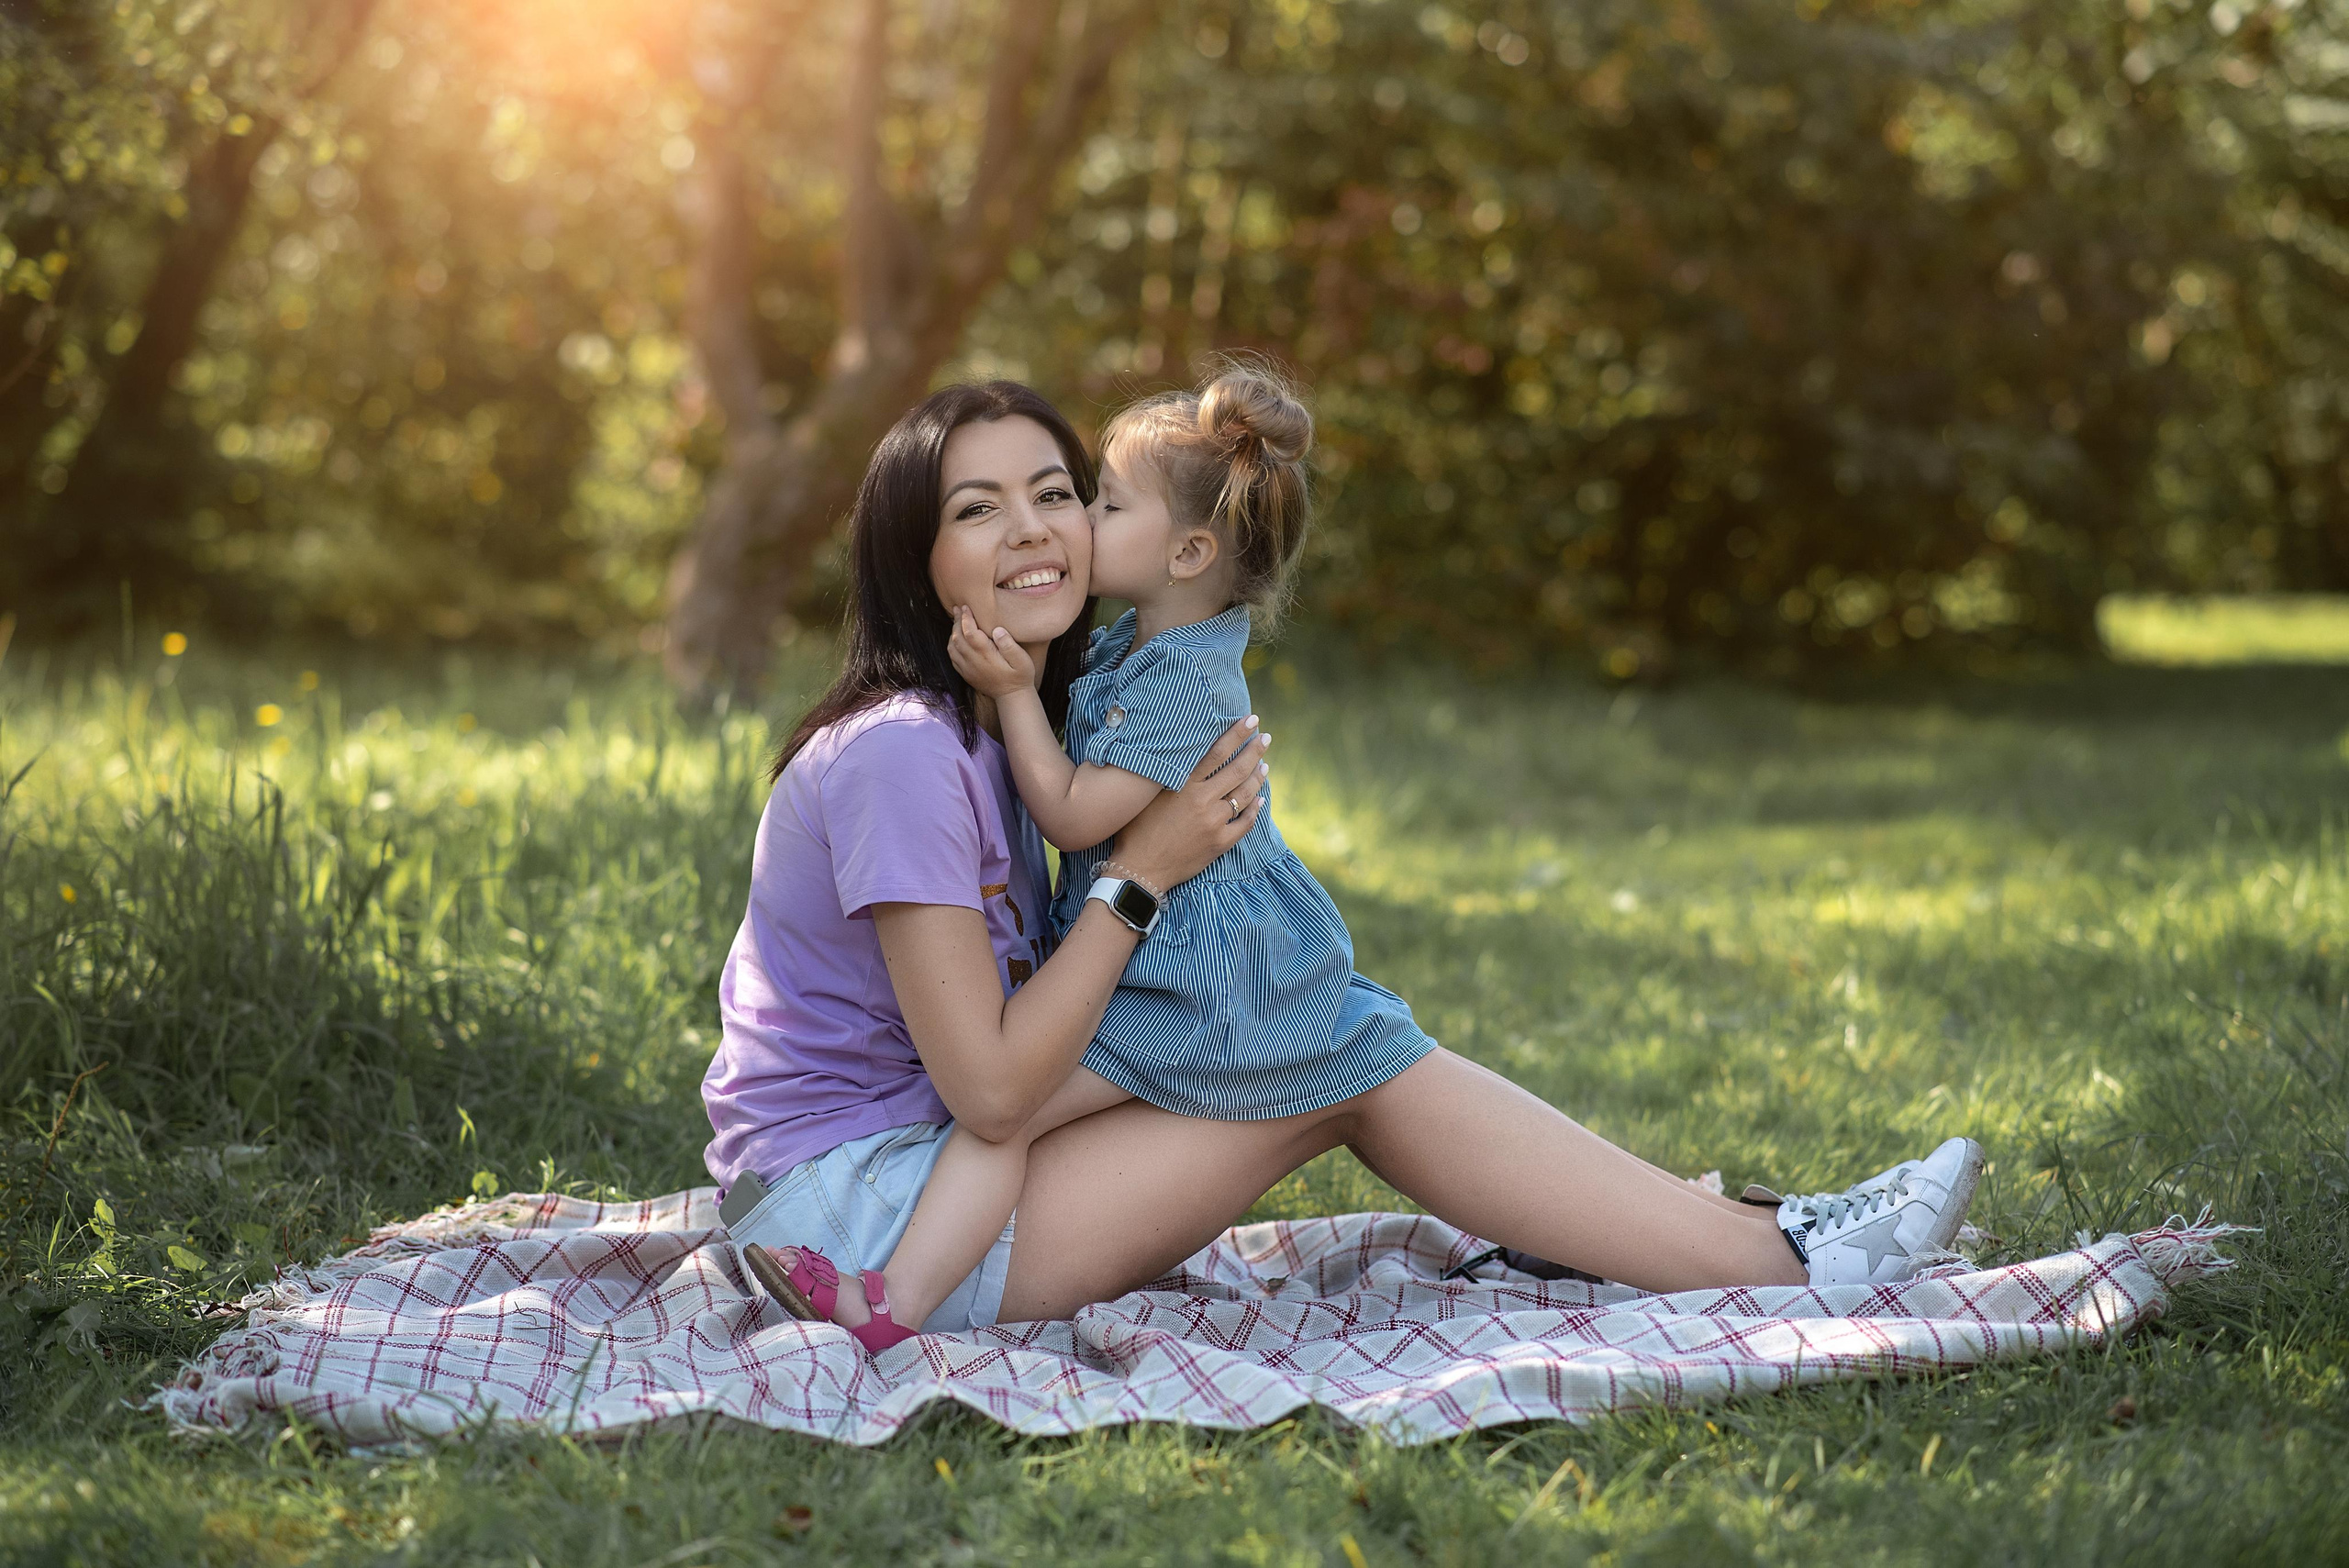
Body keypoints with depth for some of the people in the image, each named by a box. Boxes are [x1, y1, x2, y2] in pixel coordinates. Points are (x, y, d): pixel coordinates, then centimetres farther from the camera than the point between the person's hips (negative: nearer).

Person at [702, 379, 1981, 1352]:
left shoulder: (1018, 725, 10)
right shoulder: (900, 753, -20)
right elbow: (990, 1092, -21)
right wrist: (1144, 872, -15)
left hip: (936, 1157, 9)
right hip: (845, 1203, -9)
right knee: (1346, 1068, -11)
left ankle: (1762, 1239, 2)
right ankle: (1784, 1265, -5)